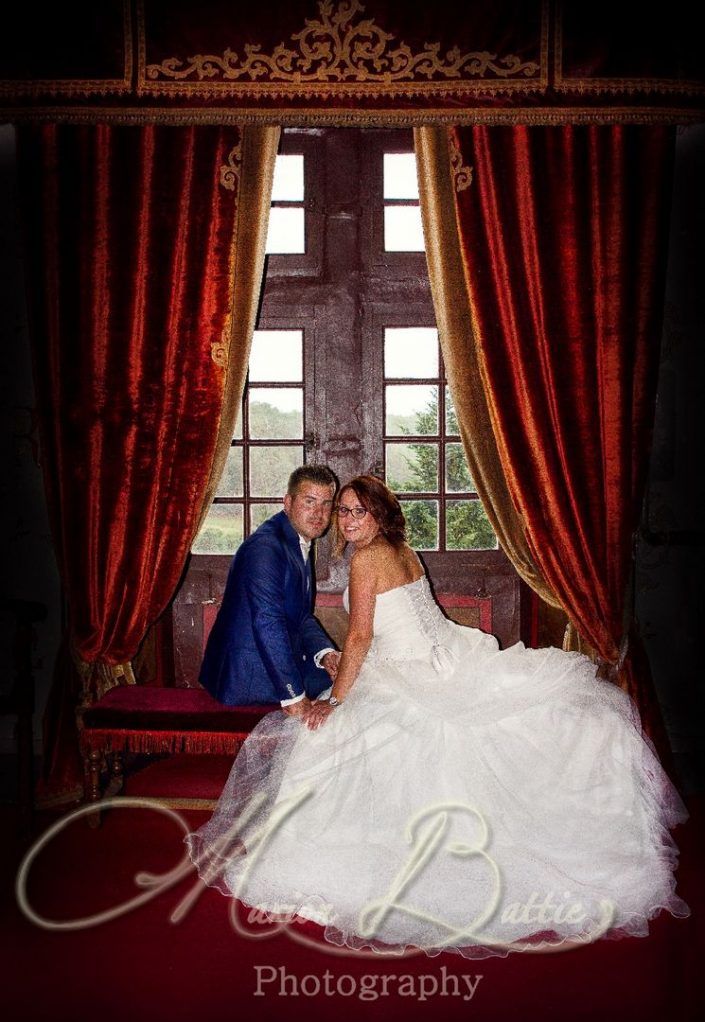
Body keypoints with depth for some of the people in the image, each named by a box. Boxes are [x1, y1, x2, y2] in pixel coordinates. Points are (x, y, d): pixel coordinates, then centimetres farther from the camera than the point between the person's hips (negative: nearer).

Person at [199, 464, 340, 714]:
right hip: (249, 678, -9)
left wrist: (324, 652, -6)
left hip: (276, 660, 9)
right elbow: (267, 623, -29)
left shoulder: (301, 543, 10)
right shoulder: (265, 547, -23)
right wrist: (293, 696, -27)